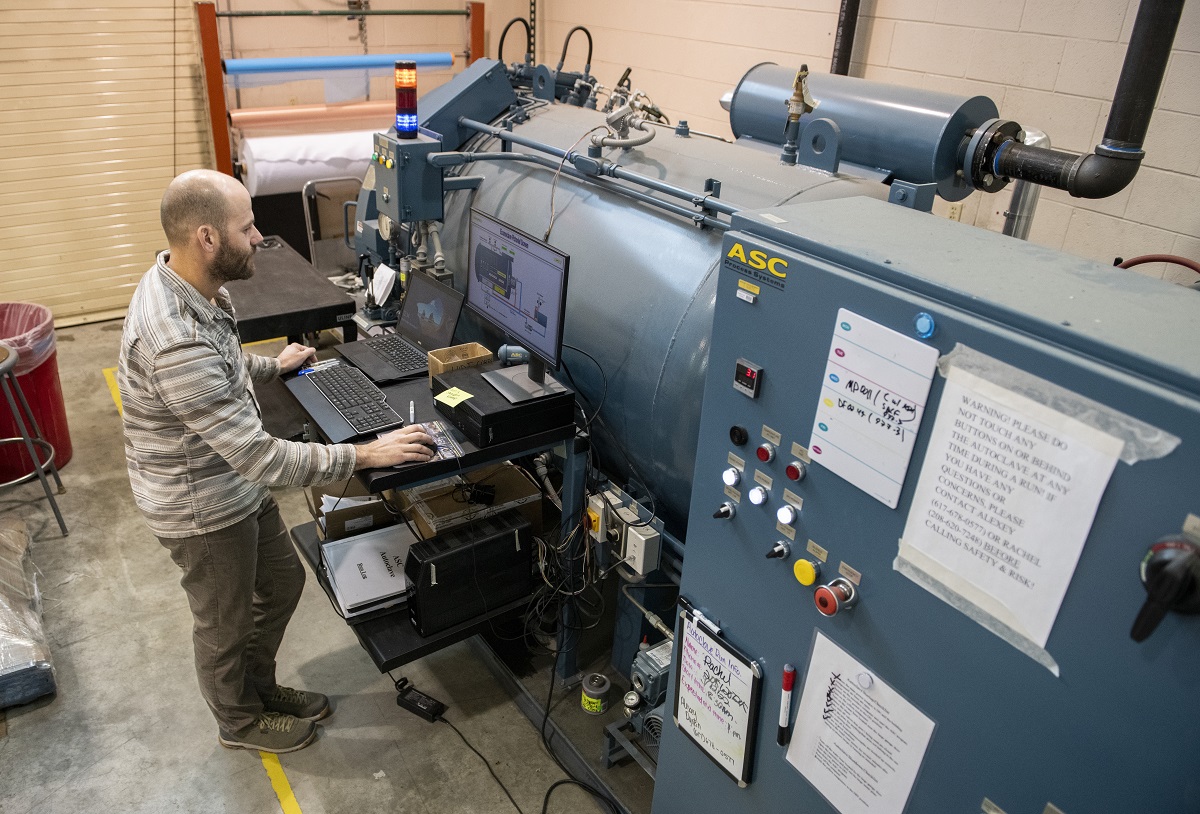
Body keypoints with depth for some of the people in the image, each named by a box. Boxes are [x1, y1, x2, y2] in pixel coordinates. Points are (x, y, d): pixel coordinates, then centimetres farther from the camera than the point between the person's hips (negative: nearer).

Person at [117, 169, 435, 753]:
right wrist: (366, 454, -31)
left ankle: (259, 686, 51)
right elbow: (262, 458, -35)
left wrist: (270, 366, 18)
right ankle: (239, 720, 47)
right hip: (203, 507, -9)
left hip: (236, 482, 9)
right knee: (225, 622, 18)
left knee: (282, 582, 25)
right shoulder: (177, 344, -38)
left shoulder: (180, 282, -6)